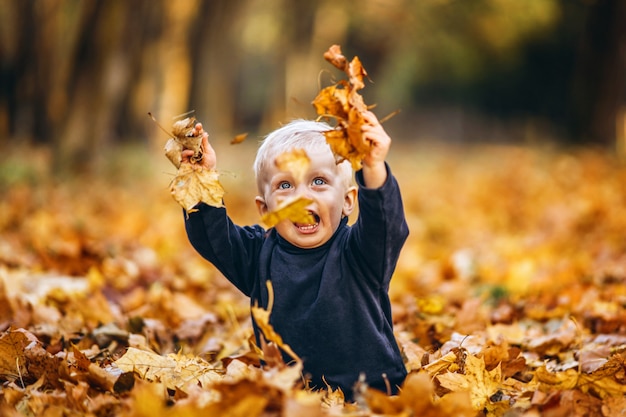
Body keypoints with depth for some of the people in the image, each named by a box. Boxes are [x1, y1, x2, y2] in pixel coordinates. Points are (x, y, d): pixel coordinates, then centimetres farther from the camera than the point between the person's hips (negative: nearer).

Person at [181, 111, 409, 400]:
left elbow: (385, 220, -23)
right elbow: (213, 236, 1)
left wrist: (374, 169, -40)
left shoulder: (356, 252, -5)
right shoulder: (260, 254, 8)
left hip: (369, 392, -4)